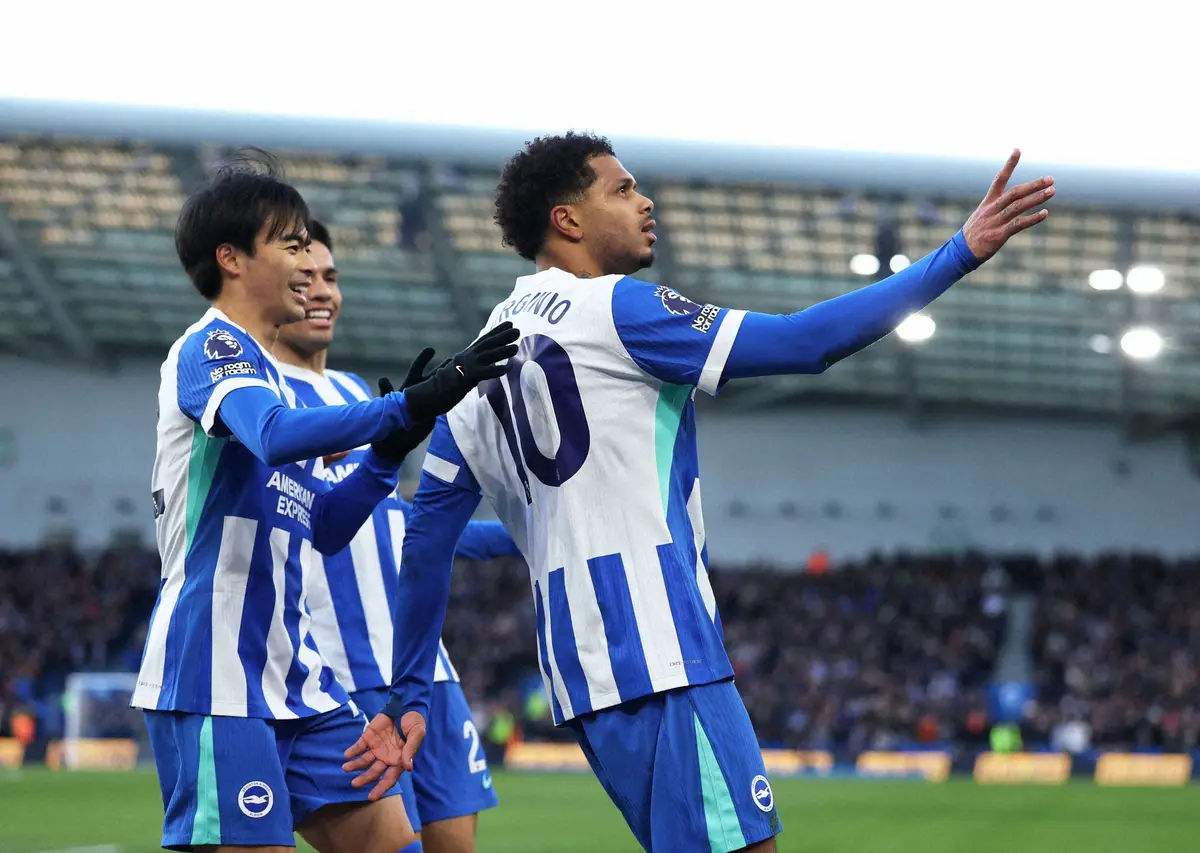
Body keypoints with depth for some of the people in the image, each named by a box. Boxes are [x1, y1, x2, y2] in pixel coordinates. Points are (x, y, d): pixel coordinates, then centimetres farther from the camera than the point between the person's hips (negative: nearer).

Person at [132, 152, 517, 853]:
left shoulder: (268, 369, 21)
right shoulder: (211, 349, -7)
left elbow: (323, 529, 22)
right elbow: (277, 436, -29)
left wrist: (389, 453, 6)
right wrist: (411, 405, -33)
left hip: (298, 680, 9)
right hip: (217, 683, -9)